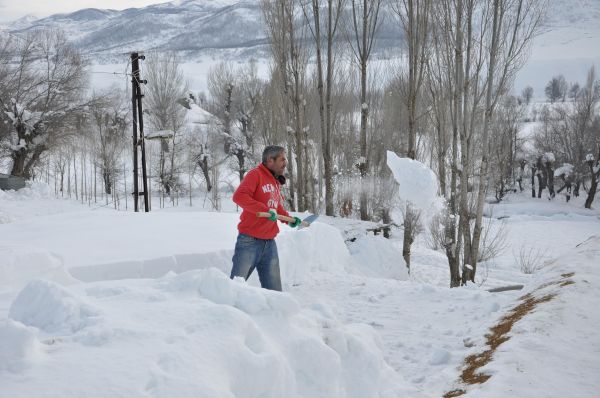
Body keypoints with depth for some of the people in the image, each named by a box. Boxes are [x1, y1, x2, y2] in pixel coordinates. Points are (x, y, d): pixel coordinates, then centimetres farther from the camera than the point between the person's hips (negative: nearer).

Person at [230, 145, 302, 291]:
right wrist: (266, 210, -26)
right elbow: (239, 196, -22)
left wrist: (289, 219, 11)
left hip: (270, 244, 7)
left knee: (274, 290, 7)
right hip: (250, 242, -7)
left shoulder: (276, 182, 16)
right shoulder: (256, 174, -8)